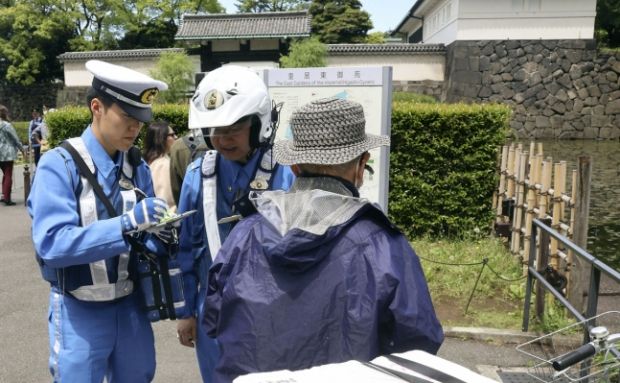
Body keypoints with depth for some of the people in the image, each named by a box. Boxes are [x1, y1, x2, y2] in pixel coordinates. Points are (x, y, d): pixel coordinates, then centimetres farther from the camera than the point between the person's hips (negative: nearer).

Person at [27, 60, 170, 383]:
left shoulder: (137, 166, -1)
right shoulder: (59, 165, -16)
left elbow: (144, 239, 3)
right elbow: (52, 244, -25)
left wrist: (158, 236, -19)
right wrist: (126, 223, -33)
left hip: (130, 305, 5)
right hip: (80, 310, -5)